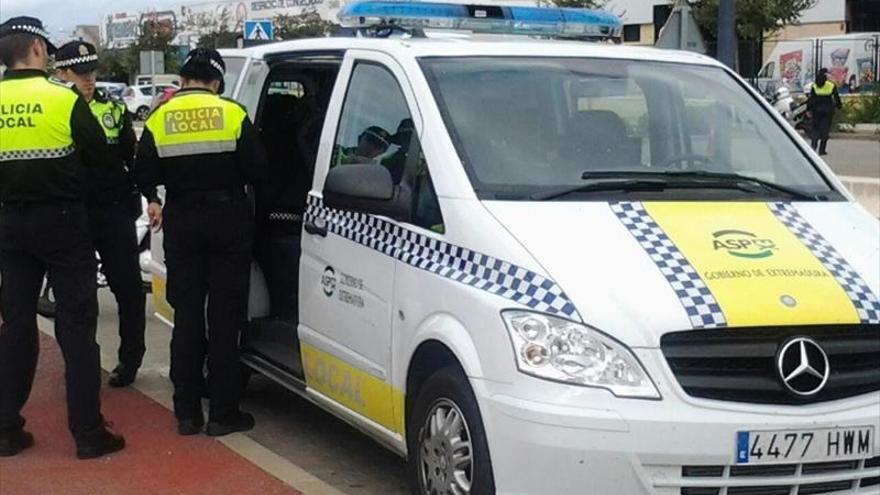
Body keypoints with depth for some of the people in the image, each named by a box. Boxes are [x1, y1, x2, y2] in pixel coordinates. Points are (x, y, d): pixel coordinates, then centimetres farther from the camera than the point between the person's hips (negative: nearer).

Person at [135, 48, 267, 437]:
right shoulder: (233, 114, -6)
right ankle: (223, 413, 3)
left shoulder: (159, 118, -1)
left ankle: (187, 412, 10)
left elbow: (144, 175, 1)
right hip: (227, 219, -2)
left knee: (187, 316, 9)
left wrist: (155, 200, 22)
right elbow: (257, 171, -7)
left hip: (182, 222, 2)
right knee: (224, 317, 2)